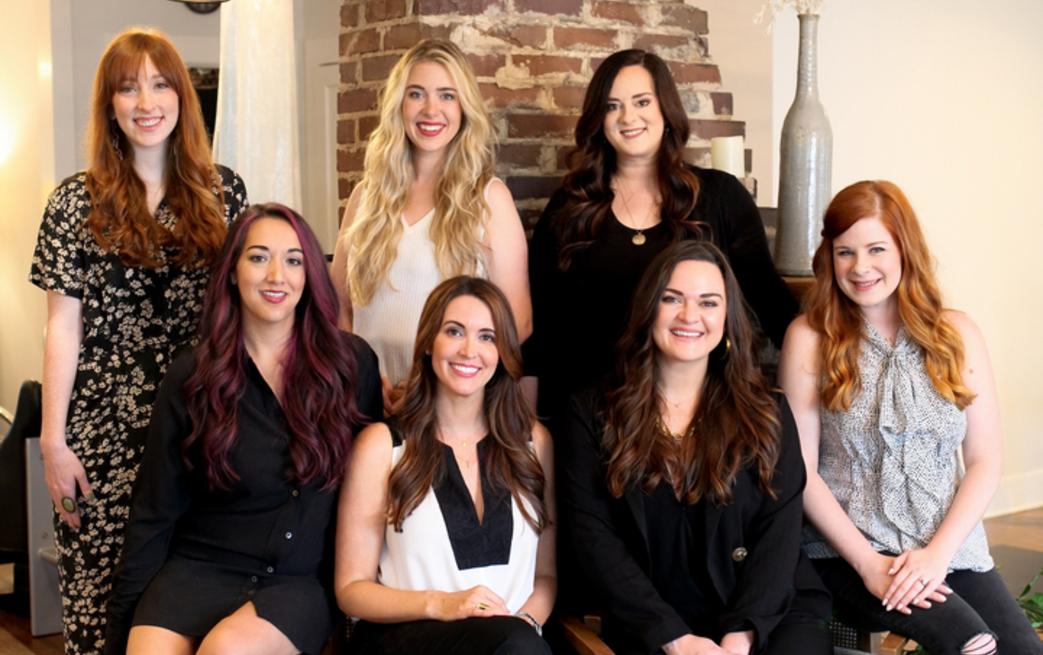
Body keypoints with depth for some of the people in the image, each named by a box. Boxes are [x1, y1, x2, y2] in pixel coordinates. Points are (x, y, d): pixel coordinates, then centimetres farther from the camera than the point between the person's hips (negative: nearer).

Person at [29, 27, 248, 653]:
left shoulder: (223, 191, 6)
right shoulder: (77, 202, 1)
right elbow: (63, 327, 0)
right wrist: (53, 441, -4)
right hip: (104, 431, -1)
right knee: (98, 586, 0)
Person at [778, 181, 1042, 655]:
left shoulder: (956, 334, 8)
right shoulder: (810, 339, 1)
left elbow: (984, 462, 5)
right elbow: (801, 470, -3)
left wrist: (938, 552, -8)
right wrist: (869, 563, -11)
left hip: (951, 549, 3)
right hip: (849, 550, -3)